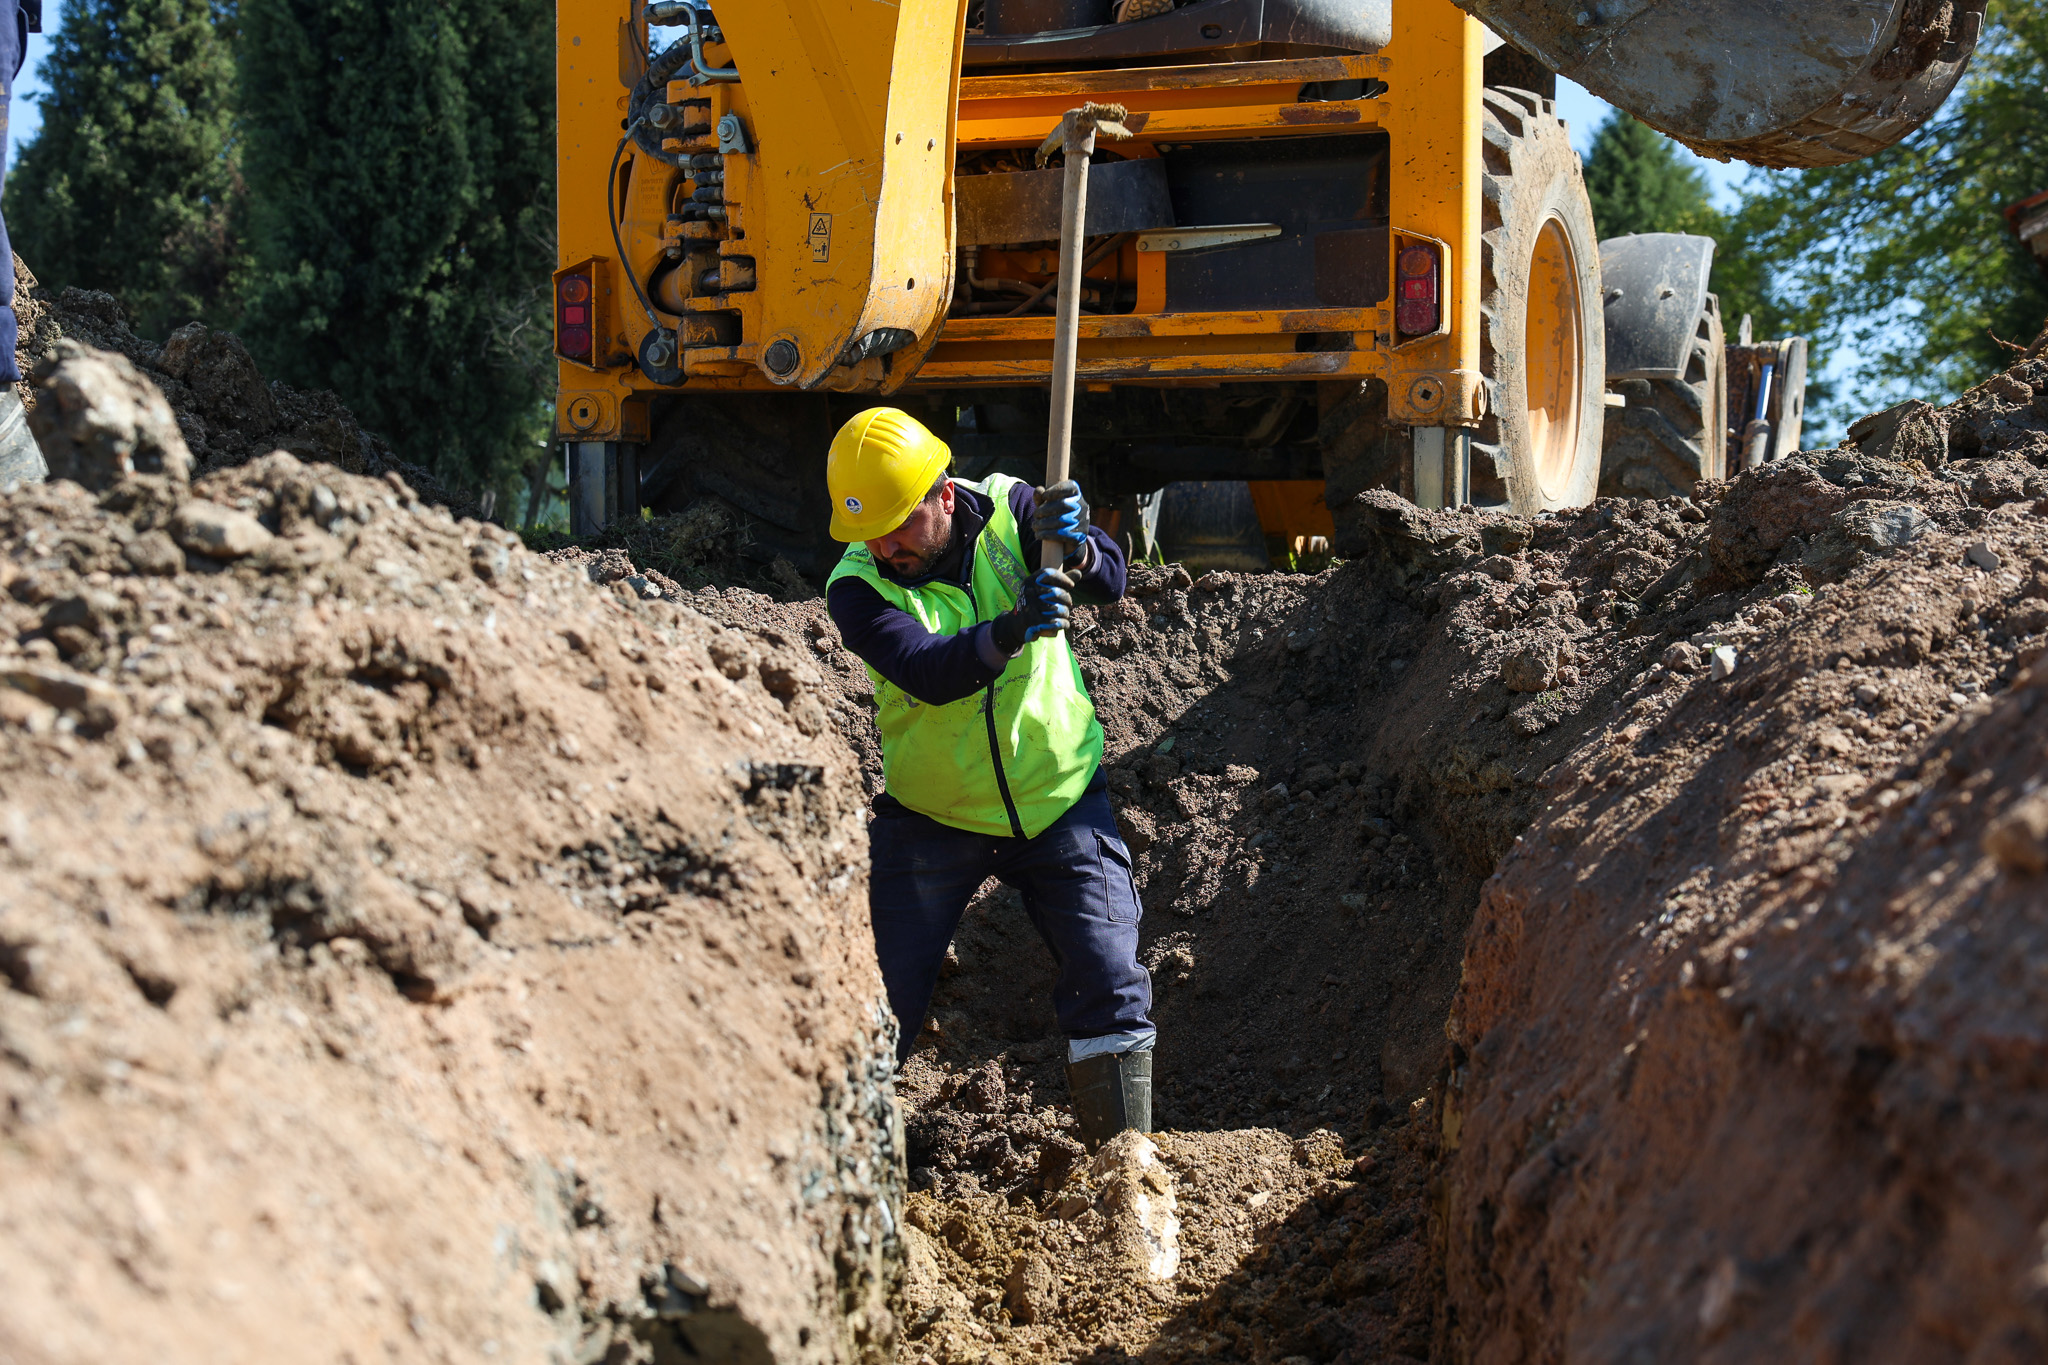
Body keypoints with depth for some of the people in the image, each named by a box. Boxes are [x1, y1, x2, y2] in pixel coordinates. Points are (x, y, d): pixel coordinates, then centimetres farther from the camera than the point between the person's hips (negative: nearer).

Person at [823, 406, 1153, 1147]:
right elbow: (927, 670, -33)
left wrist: (1073, 549, -40)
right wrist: (1005, 633, -52)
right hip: (931, 820, -1)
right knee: (880, 1005, -2)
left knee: (1111, 988, -2)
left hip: (1059, 803, 1)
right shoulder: (857, 587, -17)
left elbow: (1108, 583, -17)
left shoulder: (1005, 509, -10)